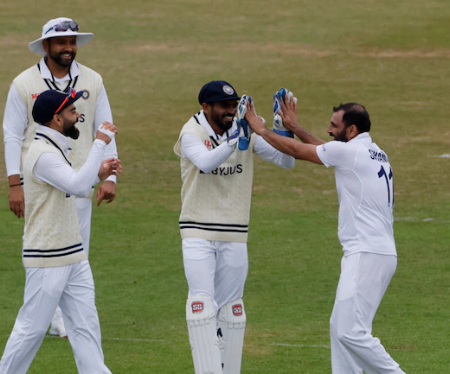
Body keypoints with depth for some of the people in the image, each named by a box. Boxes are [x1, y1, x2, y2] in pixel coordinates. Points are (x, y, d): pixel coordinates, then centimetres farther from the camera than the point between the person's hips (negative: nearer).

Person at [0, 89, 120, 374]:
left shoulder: (57, 149, 13)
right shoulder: (43, 153, -19)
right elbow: (77, 185, -32)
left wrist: (99, 174, 10)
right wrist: (101, 143, -28)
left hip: (73, 256, 10)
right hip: (47, 259, -10)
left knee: (86, 324, 6)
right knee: (32, 327, -1)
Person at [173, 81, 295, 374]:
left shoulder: (246, 131, 1)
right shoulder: (192, 134, -10)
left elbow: (286, 160, -3)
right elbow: (206, 162, -31)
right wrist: (235, 138, -41)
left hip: (235, 235, 4)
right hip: (198, 233, -4)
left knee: (230, 306, 9)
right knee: (202, 303, -13)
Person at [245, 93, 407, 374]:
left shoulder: (349, 151, -9)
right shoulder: (375, 153, 18)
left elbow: (296, 151, 0)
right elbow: (325, 150, 32)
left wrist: (260, 129, 12)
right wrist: (295, 127, 36)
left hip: (367, 254, -10)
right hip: (379, 253, 10)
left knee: (351, 331, -14)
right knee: (340, 328, 13)